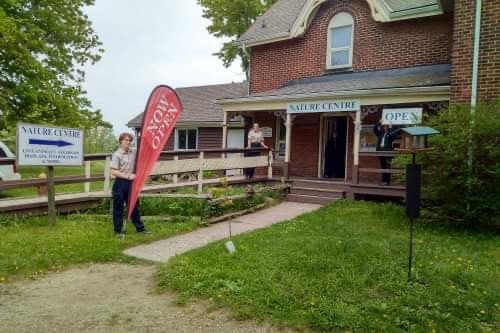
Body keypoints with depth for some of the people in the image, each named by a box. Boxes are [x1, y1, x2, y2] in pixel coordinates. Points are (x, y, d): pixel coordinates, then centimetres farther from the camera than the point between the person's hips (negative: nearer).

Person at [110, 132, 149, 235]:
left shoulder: (134, 152, 6)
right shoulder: (117, 155, -10)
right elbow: (113, 172, -16)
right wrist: (128, 176, -20)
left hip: (131, 183, 6)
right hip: (120, 183, -5)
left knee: (134, 206, 13)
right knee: (118, 207, 6)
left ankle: (140, 228, 22)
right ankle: (118, 230, 16)